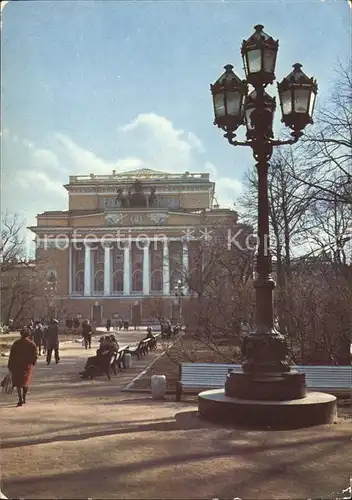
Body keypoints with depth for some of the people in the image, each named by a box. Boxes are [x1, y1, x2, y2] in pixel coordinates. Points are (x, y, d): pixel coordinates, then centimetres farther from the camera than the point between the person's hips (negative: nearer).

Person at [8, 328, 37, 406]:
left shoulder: (16, 343, -5)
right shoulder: (32, 344, -4)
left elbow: (12, 355, -5)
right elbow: (35, 356, -2)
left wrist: (9, 365, 2)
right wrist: (32, 364, 15)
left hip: (17, 365, -1)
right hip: (27, 365, 1)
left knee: (18, 382, 5)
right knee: (25, 382, 19)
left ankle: (20, 399, -10)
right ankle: (24, 399, 22)